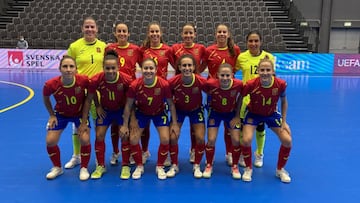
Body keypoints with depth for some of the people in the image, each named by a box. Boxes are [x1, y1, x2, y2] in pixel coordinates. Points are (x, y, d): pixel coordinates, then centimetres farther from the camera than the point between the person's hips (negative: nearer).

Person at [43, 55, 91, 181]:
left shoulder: (84, 80, -32)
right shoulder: (51, 84, -28)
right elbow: (46, 98, -3)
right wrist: (52, 115, -2)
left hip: (80, 113, -1)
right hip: (60, 114, 2)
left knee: (85, 139, -16)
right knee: (50, 141, -6)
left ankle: (84, 168, 10)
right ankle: (57, 168, 22)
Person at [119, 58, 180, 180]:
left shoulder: (164, 84, -28)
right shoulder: (135, 85, -27)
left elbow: (171, 104, -13)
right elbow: (128, 105, -13)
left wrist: (174, 123, -11)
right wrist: (125, 125, -9)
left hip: (159, 113, 0)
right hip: (141, 112, 1)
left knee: (165, 139, -12)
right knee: (133, 139, -8)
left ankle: (160, 167, 13)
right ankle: (139, 166, 17)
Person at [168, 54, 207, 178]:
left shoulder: (202, 81, -31)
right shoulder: (173, 82, -31)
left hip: (196, 110, 0)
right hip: (178, 109, 0)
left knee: (200, 138, -6)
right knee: (173, 137, -6)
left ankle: (197, 166, 17)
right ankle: (174, 166, 16)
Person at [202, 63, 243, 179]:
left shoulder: (238, 84, -29)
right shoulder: (211, 84, -32)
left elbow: (240, 98, -7)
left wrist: (237, 116, -5)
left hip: (231, 113, 1)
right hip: (215, 112, -1)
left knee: (236, 140, -4)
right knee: (211, 140, -6)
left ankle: (235, 166, 21)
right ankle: (209, 166, 18)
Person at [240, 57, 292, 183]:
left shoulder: (281, 84, -24)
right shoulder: (251, 84, -30)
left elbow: (284, 102, -5)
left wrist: (284, 121, -4)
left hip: (272, 114, 2)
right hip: (253, 113, -2)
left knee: (287, 140, -9)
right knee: (246, 140, -21)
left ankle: (280, 169, 18)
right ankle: (248, 168, 8)